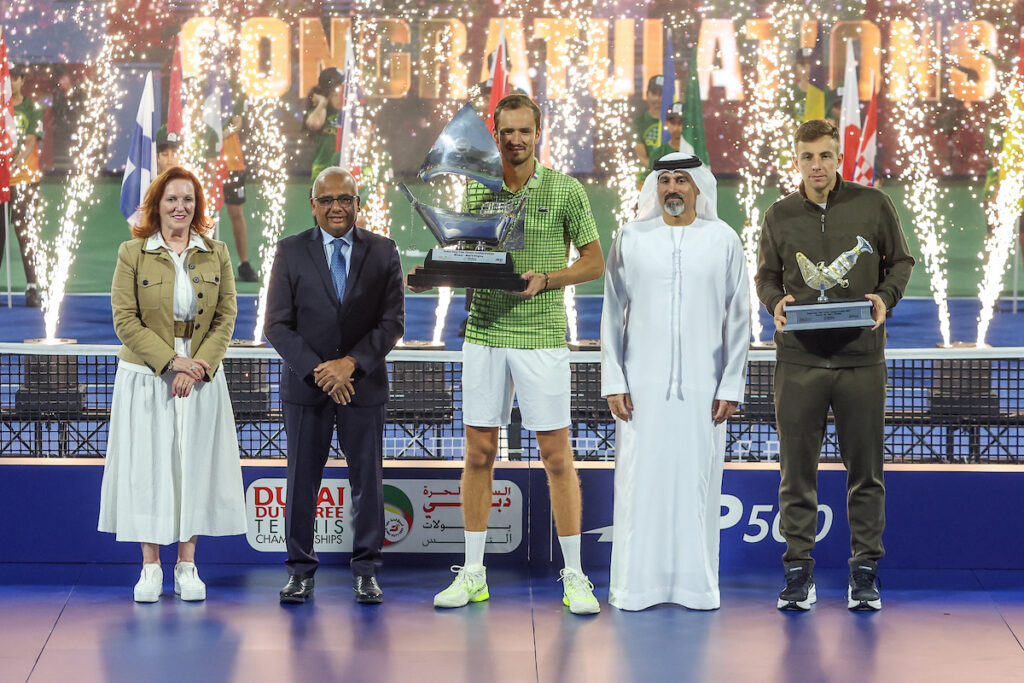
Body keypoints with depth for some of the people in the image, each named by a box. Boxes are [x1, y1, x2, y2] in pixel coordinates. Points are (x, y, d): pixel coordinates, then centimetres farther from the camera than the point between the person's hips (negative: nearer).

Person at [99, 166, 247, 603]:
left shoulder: (216, 254, 5)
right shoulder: (132, 254, -2)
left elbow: (226, 317, 2)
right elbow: (125, 320, -7)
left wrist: (200, 365, -12)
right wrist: (171, 362, -15)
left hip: (201, 378, 2)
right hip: (146, 378, -2)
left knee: (195, 466, 4)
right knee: (147, 466, 0)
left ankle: (187, 566, 12)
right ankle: (151, 566, 9)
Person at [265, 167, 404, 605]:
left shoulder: (383, 252, 2)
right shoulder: (291, 252, 0)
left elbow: (392, 322, -1)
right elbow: (278, 326, -2)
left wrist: (351, 363, -14)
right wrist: (318, 370, -13)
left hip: (363, 383, 0)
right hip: (305, 384, 0)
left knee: (367, 478, 3)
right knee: (302, 479, 3)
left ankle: (365, 570, 13)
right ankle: (300, 570, 12)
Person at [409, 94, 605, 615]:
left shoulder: (566, 190, -1)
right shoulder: (476, 191, 9)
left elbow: (595, 261, 2)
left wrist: (547, 279, -14)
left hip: (542, 336, -3)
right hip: (484, 333, 3)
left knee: (556, 455, -1)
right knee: (479, 453, 5)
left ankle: (574, 575, 8)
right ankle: (473, 573, 14)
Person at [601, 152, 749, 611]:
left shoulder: (724, 241, 4)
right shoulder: (631, 239, 5)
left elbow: (737, 320, 5)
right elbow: (612, 315, 6)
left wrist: (731, 386, 0)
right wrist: (613, 382, -1)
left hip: (702, 386, 0)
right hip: (642, 384, 0)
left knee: (698, 482, 1)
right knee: (639, 481, -1)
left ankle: (696, 584, 10)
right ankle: (634, 585, 6)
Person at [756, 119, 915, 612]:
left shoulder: (874, 206, 3)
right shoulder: (779, 215, 7)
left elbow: (901, 260, 12)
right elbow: (766, 275, 16)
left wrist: (886, 296, -7)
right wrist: (775, 301, -5)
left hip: (861, 355, -1)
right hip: (799, 357, 1)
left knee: (865, 469, 4)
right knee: (797, 467, 2)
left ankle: (864, 571, 14)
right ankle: (798, 569, 11)